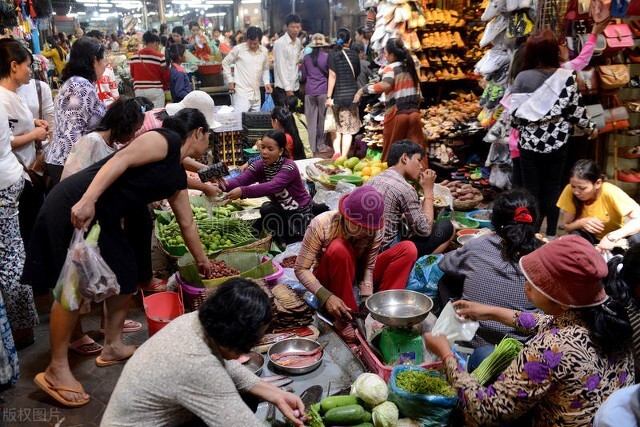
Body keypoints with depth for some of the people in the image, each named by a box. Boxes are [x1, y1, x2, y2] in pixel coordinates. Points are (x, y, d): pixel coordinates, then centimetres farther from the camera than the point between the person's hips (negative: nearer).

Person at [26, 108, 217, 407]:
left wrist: (201, 260, 35)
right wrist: (87, 200, -31)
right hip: (76, 206, -10)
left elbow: (186, 222, 27)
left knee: (127, 276, 13)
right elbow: (120, 160, -21)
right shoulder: (166, 140, -8)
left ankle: (112, 347, 27)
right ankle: (56, 370, 4)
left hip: (106, 216, 10)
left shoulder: (177, 175, 18)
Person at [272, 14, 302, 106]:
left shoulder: (298, 42, 11)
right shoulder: (279, 43, -10)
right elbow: (281, 67, -12)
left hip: (295, 87, 6)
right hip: (283, 89, -6)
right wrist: (288, 89, -15)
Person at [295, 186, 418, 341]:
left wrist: (366, 298, -30)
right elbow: (300, 269, -23)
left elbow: (368, 267, -14)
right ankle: (345, 319, -24)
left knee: (408, 249, -15)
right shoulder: (321, 225, -27)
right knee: (339, 249, -38)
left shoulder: (375, 229, -18)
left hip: (356, 275, 4)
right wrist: (326, 296, -36)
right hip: (329, 280, -3)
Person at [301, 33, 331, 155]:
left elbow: (303, 77, 11)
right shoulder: (327, 57, -5)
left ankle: (311, 146, 9)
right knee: (322, 118, 7)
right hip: (323, 91, -2)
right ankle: (321, 145, 12)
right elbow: (331, 74, 3)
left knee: (310, 119, 6)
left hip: (309, 91, 2)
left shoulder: (306, 58, 4)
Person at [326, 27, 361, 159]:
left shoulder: (333, 53, -6)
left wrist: (329, 96, -12)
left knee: (336, 126, 14)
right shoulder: (354, 55, 3)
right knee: (348, 128, 3)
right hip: (351, 94, 1)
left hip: (337, 95, -1)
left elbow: (332, 76, -12)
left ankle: (337, 151, 2)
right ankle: (343, 156, -1)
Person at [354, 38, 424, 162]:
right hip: (414, 113, 6)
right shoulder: (410, 67, 15)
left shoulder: (391, 68, -7)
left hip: (396, 115, -6)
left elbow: (385, 85, -27)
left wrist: (362, 90, -22)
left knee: (390, 154, 5)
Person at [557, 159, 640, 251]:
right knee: (575, 235, -31)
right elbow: (566, 225, -12)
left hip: (615, 238, -1)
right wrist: (581, 222, -34)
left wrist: (612, 237, -45)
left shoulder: (610, 192, -29)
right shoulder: (569, 191, -22)